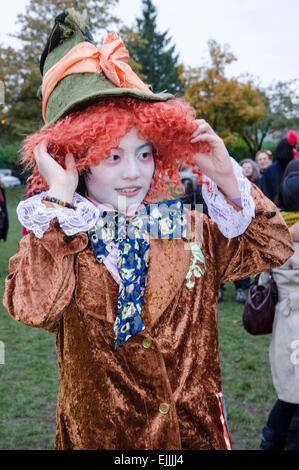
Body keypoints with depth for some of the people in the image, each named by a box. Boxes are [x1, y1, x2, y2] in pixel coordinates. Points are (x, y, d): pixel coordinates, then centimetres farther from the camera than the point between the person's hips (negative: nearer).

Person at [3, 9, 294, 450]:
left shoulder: (191, 231, -1)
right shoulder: (55, 241, -11)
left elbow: (273, 247, -2)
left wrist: (226, 177, -12)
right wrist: (59, 198, -26)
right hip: (99, 436, -2)